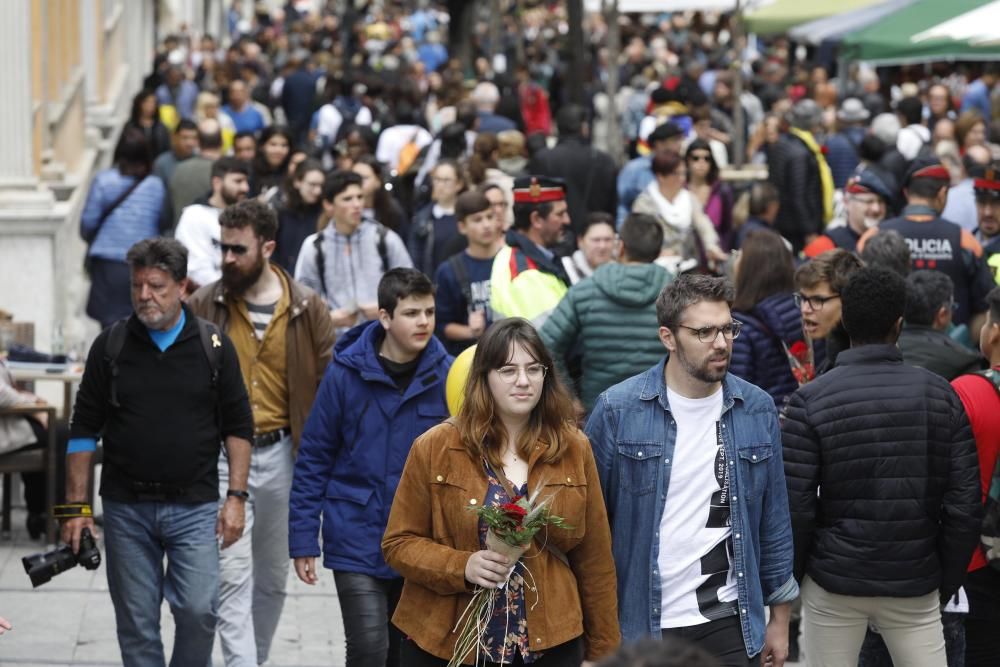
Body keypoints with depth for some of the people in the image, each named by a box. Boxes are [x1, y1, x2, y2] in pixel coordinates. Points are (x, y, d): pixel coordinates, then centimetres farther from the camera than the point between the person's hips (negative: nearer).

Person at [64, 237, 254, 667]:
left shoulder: (213, 345, 2)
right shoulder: (111, 346, 2)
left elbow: (238, 426, 6)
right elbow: (84, 430, 5)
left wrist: (236, 497, -3)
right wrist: (77, 507, 0)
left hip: (194, 506, -1)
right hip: (127, 507, 1)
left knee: (199, 609, -11)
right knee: (136, 624, 4)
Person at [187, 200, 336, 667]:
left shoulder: (307, 308, -1)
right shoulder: (203, 305, -3)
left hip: (281, 454, 2)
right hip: (222, 456, -2)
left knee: (273, 578, 13)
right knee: (233, 577, -11)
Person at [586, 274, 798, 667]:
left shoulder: (757, 410, 3)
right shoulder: (617, 410, -6)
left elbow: (773, 519, 9)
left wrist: (780, 616, 10)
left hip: (730, 624, 2)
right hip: (640, 622, -2)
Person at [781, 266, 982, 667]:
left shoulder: (811, 401, -7)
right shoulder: (940, 395, -1)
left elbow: (794, 507, -10)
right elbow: (965, 504, -3)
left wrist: (789, 578, 5)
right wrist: (948, 581, 8)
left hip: (834, 582, -1)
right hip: (915, 588, 1)